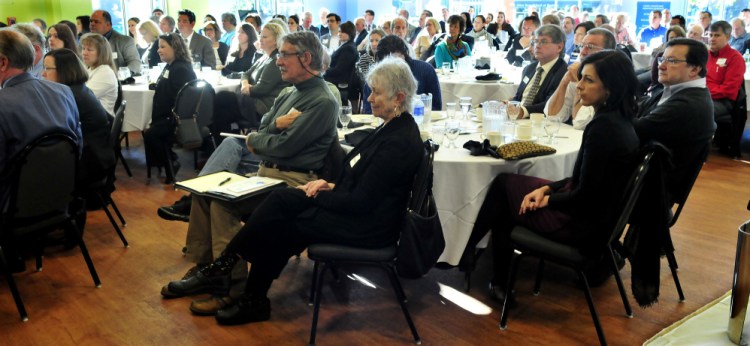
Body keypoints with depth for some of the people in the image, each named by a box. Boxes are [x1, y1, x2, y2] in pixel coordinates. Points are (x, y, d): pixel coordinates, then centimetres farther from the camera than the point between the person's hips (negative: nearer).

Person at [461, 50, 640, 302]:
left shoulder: (603, 127, -25)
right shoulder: (621, 121, 5)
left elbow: (585, 195, -23)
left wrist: (547, 199, -6)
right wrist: (547, 188, 1)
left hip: (583, 226, -9)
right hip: (598, 217, 9)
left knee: (504, 186, 6)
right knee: (505, 182, 14)